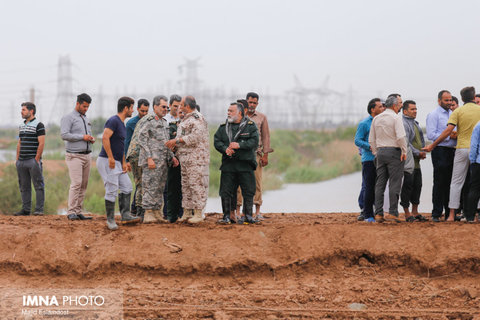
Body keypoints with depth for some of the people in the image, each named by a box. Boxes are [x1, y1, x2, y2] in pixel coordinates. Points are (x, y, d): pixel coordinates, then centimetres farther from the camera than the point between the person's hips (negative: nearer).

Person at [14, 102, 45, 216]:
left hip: (33, 160, -8)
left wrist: (37, 159, -15)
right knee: (24, 186, 8)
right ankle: (25, 209, 12)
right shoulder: (22, 126, 17)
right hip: (22, 162, 8)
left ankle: (39, 209, -3)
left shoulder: (39, 125, -6)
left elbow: (41, 143, -11)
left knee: (38, 185, -4)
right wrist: (17, 159, 12)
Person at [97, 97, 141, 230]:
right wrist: (110, 158, -27)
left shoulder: (122, 124, 17)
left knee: (127, 188, 8)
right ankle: (110, 220, -1)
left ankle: (125, 216, 8)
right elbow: (105, 138, -26)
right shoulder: (113, 121, -14)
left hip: (117, 163, 10)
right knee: (112, 191, -8)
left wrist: (123, 163, 15)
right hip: (107, 162, -10)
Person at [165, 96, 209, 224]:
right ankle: (187, 213, 16)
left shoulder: (197, 118, -10)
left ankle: (198, 214, -7)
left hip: (196, 159, -10)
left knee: (196, 184, -9)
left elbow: (195, 136, -21)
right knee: (186, 185, 11)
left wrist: (177, 140, -17)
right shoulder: (186, 119, 20)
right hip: (185, 159, 10)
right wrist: (174, 145, 5)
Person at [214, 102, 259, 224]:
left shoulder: (250, 126, 3)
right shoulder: (223, 127, 13)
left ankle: (247, 216, 7)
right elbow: (217, 141, 5)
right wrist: (225, 149, -14)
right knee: (226, 191, 1)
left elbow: (254, 141, -7)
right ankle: (227, 216, 8)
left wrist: (239, 145, -17)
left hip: (246, 164, -2)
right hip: (228, 165, 2)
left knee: (248, 192, -1)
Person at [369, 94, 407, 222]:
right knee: (394, 183, -4)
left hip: (380, 152, 6)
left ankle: (378, 213, 3)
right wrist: (404, 151, -8)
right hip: (394, 152, -6)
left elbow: (371, 140, 13)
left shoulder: (376, 119, 12)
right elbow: (400, 137, -18)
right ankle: (392, 213, -8)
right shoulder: (395, 118, -8)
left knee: (380, 184, 6)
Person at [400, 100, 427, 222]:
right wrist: (418, 153, -15)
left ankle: (415, 212, 19)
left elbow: (421, 139, 25)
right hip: (408, 160, -9)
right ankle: (407, 214, -2)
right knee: (407, 186, -6)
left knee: (417, 185, 11)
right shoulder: (403, 123, -11)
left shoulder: (415, 123, 20)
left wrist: (423, 152, 8)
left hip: (417, 161, 9)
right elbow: (405, 142, -18)